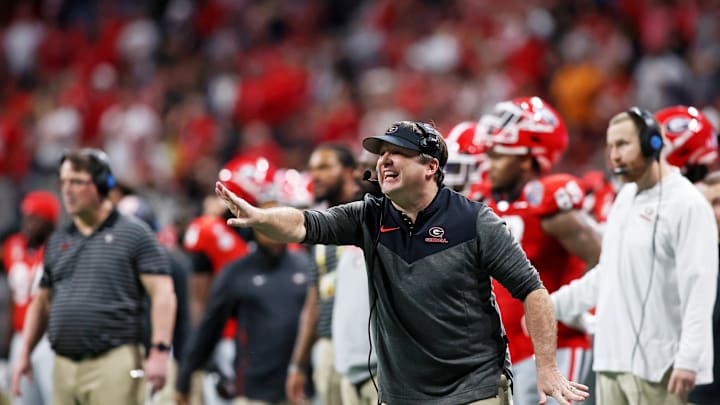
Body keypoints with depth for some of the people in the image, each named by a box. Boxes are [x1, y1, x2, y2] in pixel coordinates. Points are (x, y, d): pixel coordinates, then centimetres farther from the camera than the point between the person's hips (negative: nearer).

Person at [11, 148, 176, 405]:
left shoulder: (133, 235, 1)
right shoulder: (57, 241, 17)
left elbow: (162, 295, -5)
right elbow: (42, 303, 23)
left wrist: (159, 352, -14)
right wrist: (24, 354, 14)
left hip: (113, 363, -6)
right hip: (64, 367, 6)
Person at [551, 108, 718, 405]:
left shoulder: (686, 204, -11)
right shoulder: (625, 199, 17)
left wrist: (688, 359, -22)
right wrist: (552, 305, 22)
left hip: (655, 364, -9)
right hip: (612, 358, 9)